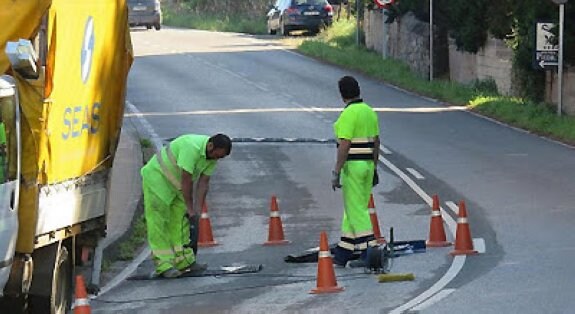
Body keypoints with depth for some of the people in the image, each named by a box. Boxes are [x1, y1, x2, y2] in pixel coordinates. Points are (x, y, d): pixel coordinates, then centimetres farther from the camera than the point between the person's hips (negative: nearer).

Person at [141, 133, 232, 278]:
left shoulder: (212, 154, -6)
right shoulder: (192, 147, -33)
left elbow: (203, 183, -3)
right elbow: (186, 180, -29)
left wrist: (198, 210, -7)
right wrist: (190, 208, -22)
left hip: (175, 182, 9)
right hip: (157, 176, -9)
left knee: (180, 220, 6)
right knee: (159, 222, -11)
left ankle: (184, 261, 8)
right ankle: (164, 265, -14)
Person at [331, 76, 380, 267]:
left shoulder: (348, 114, -16)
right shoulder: (369, 111, 10)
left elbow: (344, 145, -19)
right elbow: (376, 142, 14)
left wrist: (336, 172, -17)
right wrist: (374, 168, 20)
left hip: (352, 165, -9)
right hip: (367, 164, 9)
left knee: (356, 210, -6)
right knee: (353, 208, 13)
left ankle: (369, 252, -11)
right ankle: (343, 253, 18)